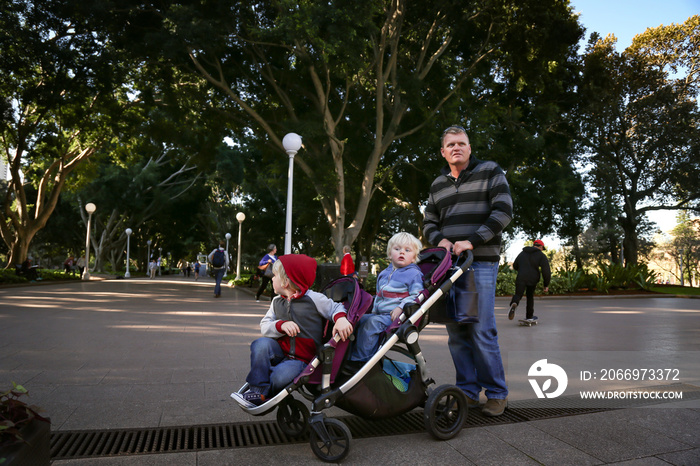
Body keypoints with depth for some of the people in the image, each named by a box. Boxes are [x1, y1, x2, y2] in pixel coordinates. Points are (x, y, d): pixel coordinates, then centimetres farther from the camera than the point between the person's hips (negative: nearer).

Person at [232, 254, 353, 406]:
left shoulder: (314, 299, -7)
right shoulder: (277, 302, 9)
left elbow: (335, 308, 1)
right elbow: (264, 326, 3)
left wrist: (341, 319, -23)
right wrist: (281, 325, -19)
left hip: (303, 359, -4)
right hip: (280, 352, 4)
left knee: (281, 376, -32)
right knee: (261, 344, -27)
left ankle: (261, 394, 0)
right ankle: (257, 388, -15)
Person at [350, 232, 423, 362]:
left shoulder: (414, 274, -4)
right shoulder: (384, 274, 19)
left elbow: (416, 297, -12)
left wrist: (401, 307, -22)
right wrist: (374, 310, 20)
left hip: (397, 315, -8)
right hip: (379, 313, 8)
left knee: (373, 322, -27)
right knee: (360, 319, -7)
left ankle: (359, 360, -23)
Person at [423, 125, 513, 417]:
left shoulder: (490, 172, 6)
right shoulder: (438, 185, 19)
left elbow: (503, 212, -5)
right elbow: (429, 223, 22)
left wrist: (472, 241, -14)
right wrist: (440, 240, -1)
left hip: (481, 264, -5)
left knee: (482, 331, -7)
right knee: (456, 332, 4)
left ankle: (497, 394, 10)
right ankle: (468, 391, 16)